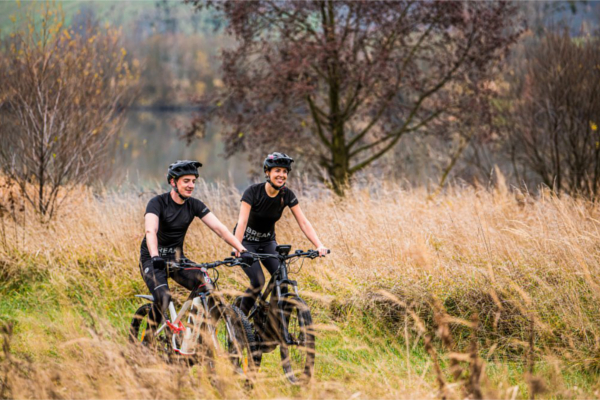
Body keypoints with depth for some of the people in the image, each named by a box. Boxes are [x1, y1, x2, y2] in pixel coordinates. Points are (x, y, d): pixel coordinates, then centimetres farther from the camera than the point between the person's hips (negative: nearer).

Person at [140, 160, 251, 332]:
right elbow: (151, 231, -33)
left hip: (176, 257, 5)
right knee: (163, 298, -29)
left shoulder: (194, 205, -2)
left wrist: (242, 250, -23)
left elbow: (219, 228, -10)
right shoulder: (157, 202, -17)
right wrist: (155, 257, -51)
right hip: (152, 259, -5)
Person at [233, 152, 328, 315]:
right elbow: (242, 221, -34)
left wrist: (319, 245, -29)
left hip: (267, 241, 4)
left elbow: (303, 222, -15)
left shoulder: (287, 195, -12)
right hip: (247, 240, -4)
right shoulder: (253, 191, -24)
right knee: (258, 281, -22)